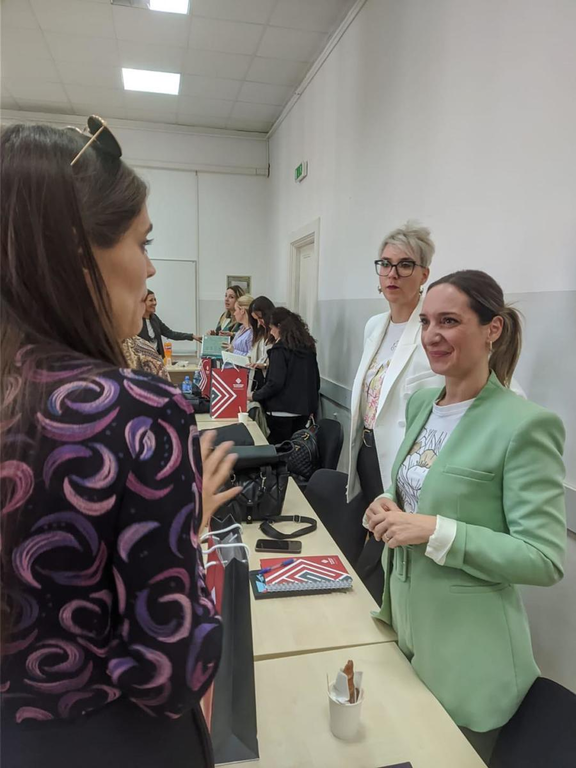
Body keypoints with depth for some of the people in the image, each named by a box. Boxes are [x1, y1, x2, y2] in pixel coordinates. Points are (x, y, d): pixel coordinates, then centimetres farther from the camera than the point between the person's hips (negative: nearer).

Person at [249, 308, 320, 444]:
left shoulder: (280, 349, -13)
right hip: (303, 409, 7)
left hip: (282, 410, -7)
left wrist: (254, 396, -5)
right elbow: (316, 380, 13)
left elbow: (275, 383, -18)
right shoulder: (308, 346, 8)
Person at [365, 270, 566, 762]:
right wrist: (390, 509, -7)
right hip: (402, 624, 7)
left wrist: (437, 532, -28)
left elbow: (546, 560, -21)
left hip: (465, 652, -6)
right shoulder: (421, 403, 1)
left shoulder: (524, 425, -20)